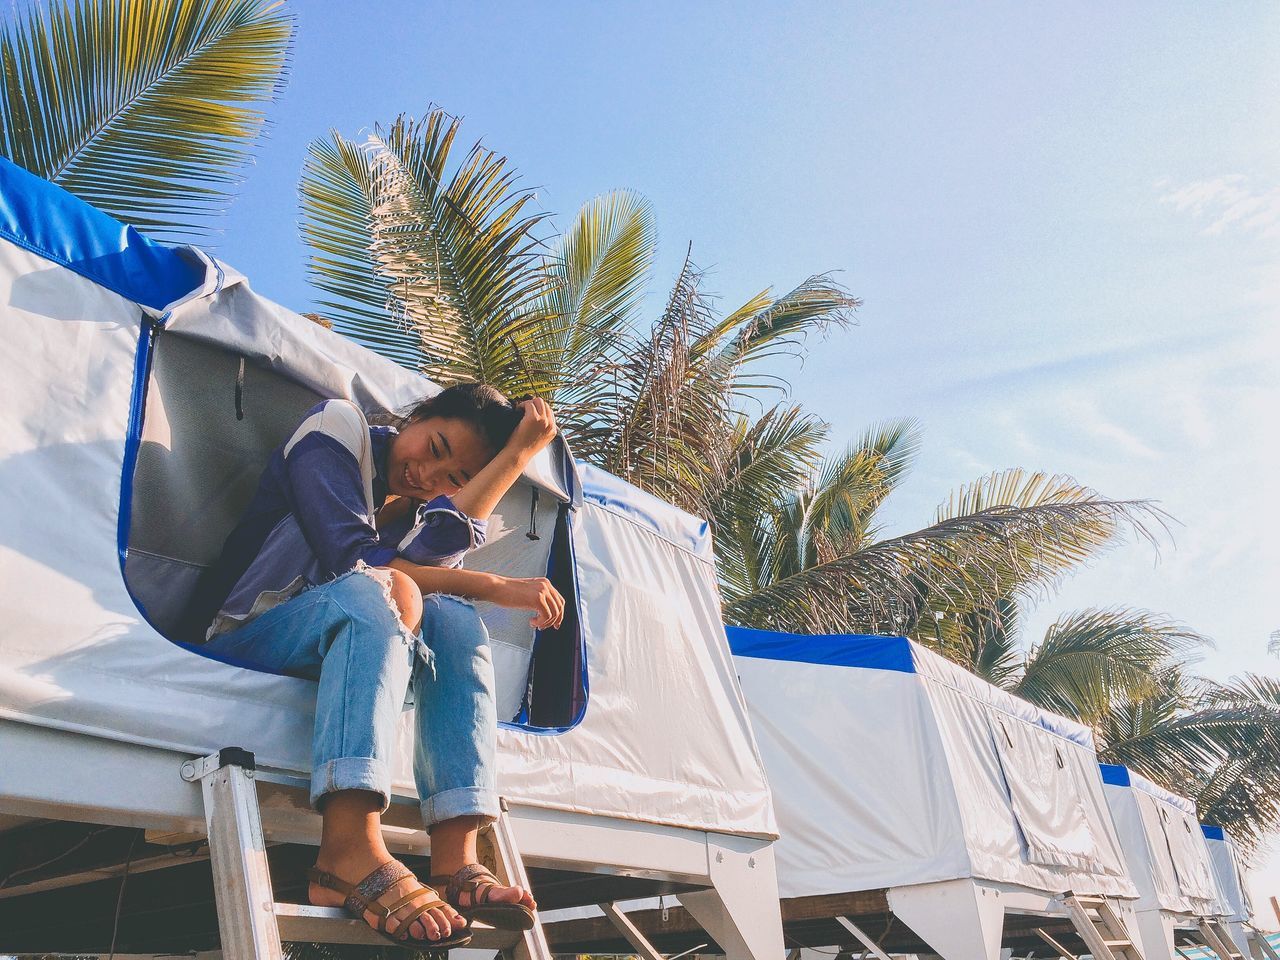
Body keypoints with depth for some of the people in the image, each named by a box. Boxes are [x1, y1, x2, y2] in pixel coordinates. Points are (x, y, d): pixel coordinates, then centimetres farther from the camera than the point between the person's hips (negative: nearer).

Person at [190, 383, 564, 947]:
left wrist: (516, 455, -17)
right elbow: (353, 559, -20)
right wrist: (492, 587, -22)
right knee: (383, 591, -34)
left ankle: (456, 864, -34)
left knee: (455, 619, -23)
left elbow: (446, 544, -17)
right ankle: (351, 856, -49)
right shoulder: (337, 431, -6)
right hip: (246, 637, -5)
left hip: (343, 649, 5)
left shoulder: (427, 510, 10)